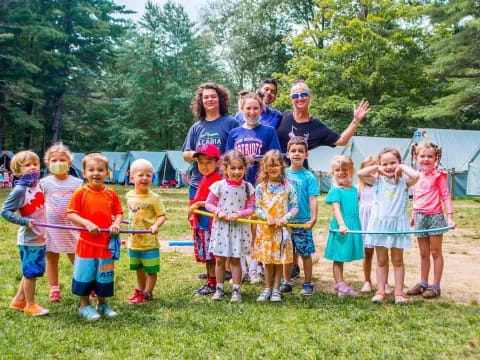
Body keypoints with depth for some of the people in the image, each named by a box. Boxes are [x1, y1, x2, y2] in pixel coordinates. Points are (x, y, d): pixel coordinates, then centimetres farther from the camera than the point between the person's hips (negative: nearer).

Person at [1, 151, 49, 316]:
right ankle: (30, 305, 18)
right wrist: (25, 222, -21)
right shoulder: (20, 190, -18)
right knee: (31, 272, 3)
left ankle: (18, 301, 33)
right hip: (29, 239, -8)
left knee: (31, 272, 18)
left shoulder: (39, 185, 3)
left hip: (40, 237, 8)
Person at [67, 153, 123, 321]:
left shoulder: (111, 194, 2)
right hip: (86, 242, -3)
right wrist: (87, 223, -21)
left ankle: (102, 304, 31)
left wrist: (116, 224, -11)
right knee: (85, 274, 6)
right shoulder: (81, 192, -6)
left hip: (106, 242, 3)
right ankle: (84, 306, 24)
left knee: (105, 275, 13)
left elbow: (118, 212, 10)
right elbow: (70, 214, -8)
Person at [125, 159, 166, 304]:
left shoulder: (154, 197, -13)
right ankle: (140, 290, 40)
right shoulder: (129, 195, 3)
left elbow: (162, 215, -14)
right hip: (134, 241, 5)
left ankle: (147, 293, 21)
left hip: (150, 242, -5)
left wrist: (156, 225, -30)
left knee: (151, 270, 5)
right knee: (138, 269, 21)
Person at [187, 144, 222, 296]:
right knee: (205, 256, 15)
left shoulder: (216, 180, -16)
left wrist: (198, 204, -18)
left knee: (211, 255, -1)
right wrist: (193, 207, 10)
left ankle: (213, 284, 9)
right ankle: (209, 282, 25)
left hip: (211, 224, -10)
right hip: (201, 224, 10)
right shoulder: (204, 179, 14)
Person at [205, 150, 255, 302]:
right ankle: (219, 289, 22)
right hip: (221, 226, 1)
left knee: (235, 260, 6)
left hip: (239, 227, -1)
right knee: (220, 260, 9)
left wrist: (238, 214, -18)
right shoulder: (219, 186, -5)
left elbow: (251, 208, -3)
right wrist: (218, 211, -15)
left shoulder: (247, 187, -4)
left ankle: (236, 290, 17)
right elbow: (209, 203, 2)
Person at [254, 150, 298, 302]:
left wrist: (285, 218, -14)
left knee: (280, 260, 6)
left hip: (282, 228, 0)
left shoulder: (287, 186, 0)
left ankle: (276, 289, 18)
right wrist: (267, 217, -16)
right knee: (268, 260, 7)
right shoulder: (261, 187, 0)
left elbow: (294, 207, 1)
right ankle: (267, 288, 21)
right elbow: (257, 208, -1)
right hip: (265, 228, 0)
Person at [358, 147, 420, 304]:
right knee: (381, 261, 10)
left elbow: (415, 176, -24)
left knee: (397, 260, 10)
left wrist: (402, 167, -10)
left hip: (397, 225, -1)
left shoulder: (403, 181, -3)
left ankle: (399, 292, 16)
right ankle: (380, 291, 16)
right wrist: (376, 168, -4)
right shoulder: (378, 181, 2)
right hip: (379, 224, 2)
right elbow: (360, 174, -12)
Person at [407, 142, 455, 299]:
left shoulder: (439, 175, -8)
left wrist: (450, 217, -15)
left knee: (436, 252, 4)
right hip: (420, 217, 5)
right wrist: (414, 215, 21)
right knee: (423, 253, 13)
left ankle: (436, 286, 12)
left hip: (435, 216, -5)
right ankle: (423, 283, 23)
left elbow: (445, 196, -9)